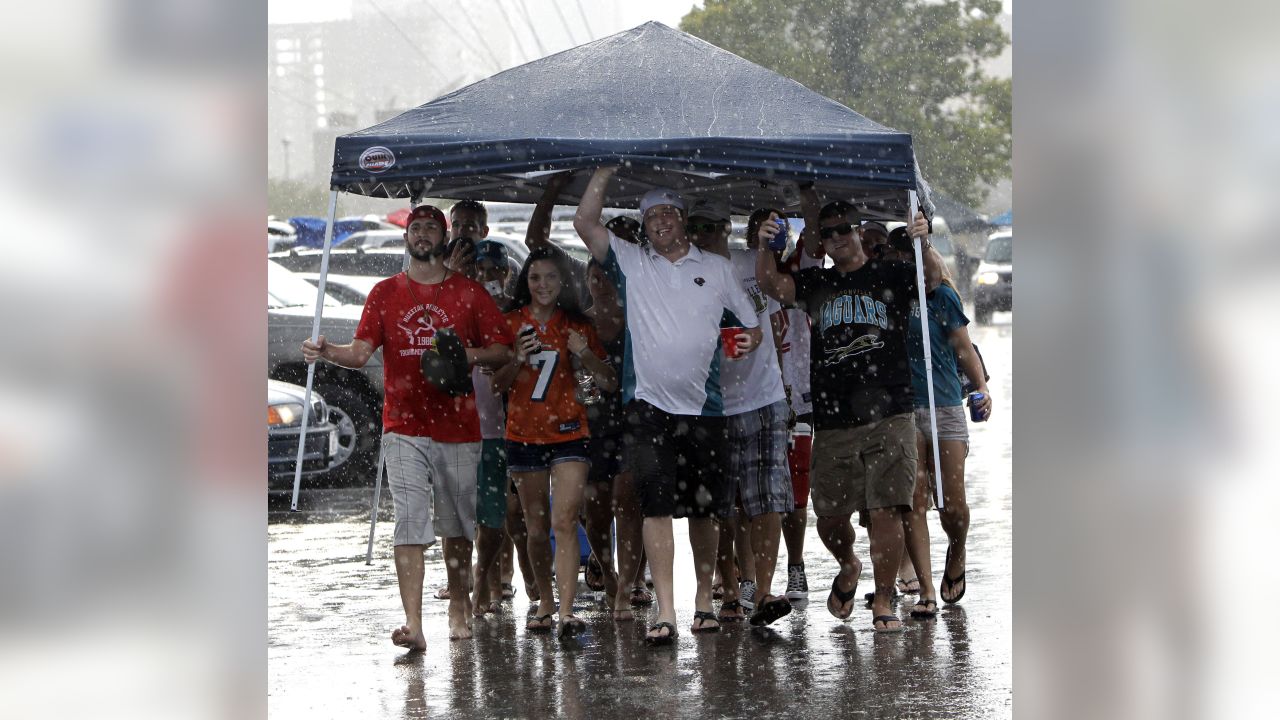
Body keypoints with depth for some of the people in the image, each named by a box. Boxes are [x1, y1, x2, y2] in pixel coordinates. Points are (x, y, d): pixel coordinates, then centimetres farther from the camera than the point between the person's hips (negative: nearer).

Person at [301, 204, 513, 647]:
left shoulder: (469, 293, 7)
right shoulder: (385, 293, 8)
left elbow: (503, 349, 6)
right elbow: (361, 351, 0)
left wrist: (472, 355, -15)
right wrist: (326, 352, -20)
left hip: (458, 426, 1)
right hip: (404, 428, -1)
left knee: (457, 525, 10)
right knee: (410, 524, -10)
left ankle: (458, 607, 28)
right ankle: (412, 624, -16)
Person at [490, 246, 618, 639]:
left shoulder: (577, 326, 5)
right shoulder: (511, 322, 5)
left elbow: (609, 382, 5)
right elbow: (496, 385, 4)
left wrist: (585, 354, -14)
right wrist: (518, 359, -15)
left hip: (569, 433, -1)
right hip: (524, 435, 1)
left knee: (565, 522, -14)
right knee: (537, 527, 8)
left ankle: (567, 611, -19)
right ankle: (545, 602, 23)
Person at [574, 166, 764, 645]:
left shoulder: (717, 268, 13)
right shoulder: (631, 263, 10)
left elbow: (751, 325, 17)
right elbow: (585, 223, -1)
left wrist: (748, 340, -5)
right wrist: (607, 170, -3)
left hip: (703, 406, 2)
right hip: (648, 404, -1)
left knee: (704, 508, 9)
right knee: (656, 507, -9)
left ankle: (704, 600, 23)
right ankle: (665, 612, -11)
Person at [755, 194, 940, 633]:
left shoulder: (890, 277, 7)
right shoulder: (816, 284, 15)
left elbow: (931, 277, -10)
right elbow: (772, 286, 4)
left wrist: (922, 243, -31)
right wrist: (765, 248, -14)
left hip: (888, 419, -3)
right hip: (833, 423, 3)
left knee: (885, 512, -9)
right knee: (830, 516, 6)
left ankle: (883, 604, 1)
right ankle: (848, 567, 37)